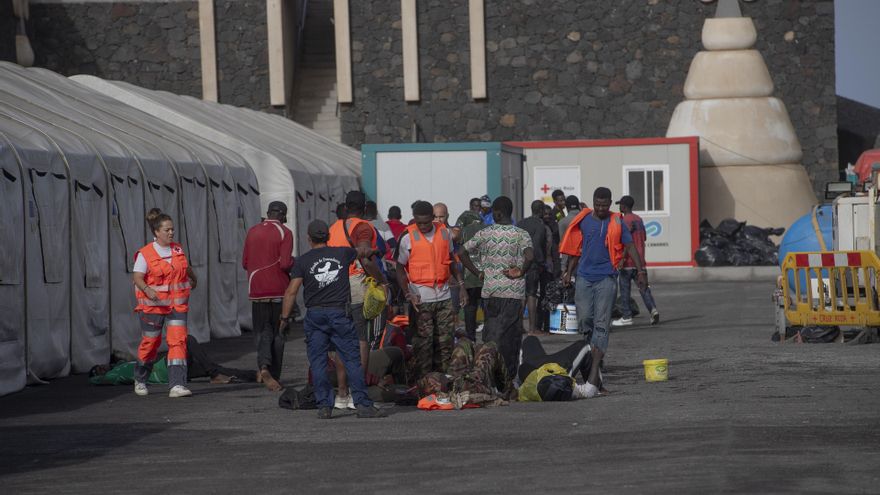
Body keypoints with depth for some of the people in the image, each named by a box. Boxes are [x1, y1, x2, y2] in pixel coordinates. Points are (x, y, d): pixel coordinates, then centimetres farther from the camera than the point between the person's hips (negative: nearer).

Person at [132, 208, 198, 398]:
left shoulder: (177, 250, 8)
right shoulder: (145, 254, -7)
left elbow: (186, 267, 27)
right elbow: (137, 277, -15)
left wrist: (193, 279, 42)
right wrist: (147, 289, -33)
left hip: (177, 304, 3)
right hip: (153, 304, -3)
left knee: (178, 341, -11)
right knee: (150, 342, 7)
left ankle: (177, 385, -14)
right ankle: (140, 380, 32)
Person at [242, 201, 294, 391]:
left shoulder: (253, 232, 6)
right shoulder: (284, 233, -8)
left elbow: (245, 263, 10)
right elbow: (286, 264, -16)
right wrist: (293, 262, 5)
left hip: (257, 290, 3)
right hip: (279, 289, -3)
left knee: (262, 331, 5)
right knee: (277, 332, 8)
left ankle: (263, 365, -21)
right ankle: (274, 376, 10)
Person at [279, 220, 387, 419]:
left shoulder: (303, 261, 1)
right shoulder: (342, 253, 6)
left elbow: (291, 291, -6)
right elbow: (362, 253, 28)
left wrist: (284, 318, 1)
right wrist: (368, 252, 51)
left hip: (315, 315, 0)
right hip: (340, 313, 0)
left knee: (318, 363, 5)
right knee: (352, 359, 1)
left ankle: (324, 406, 2)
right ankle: (363, 404, -2)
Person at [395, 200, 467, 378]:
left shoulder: (444, 232, 6)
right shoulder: (407, 237, -6)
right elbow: (400, 268, -1)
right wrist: (408, 293, -14)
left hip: (444, 295, 4)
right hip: (421, 297, -4)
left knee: (445, 340, 5)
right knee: (424, 341, -4)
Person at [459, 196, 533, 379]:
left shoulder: (484, 234, 0)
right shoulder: (521, 234, -5)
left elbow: (463, 252, -3)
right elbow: (529, 257, -21)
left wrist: (478, 272, 4)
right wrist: (521, 272, -5)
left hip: (491, 290, 1)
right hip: (514, 292, -1)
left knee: (491, 333, 9)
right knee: (512, 334, 7)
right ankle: (510, 373, 10)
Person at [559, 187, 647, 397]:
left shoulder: (617, 223, 3)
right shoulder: (583, 221, 9)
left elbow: (630, 247, 3)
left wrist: (641, 270, -7)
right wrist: (569, 272, 13)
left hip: (606, 278, -3)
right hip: (584, 277, 3)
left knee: (601, 325, -8)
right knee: (584, 321, 1)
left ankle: (593, 377, -14)